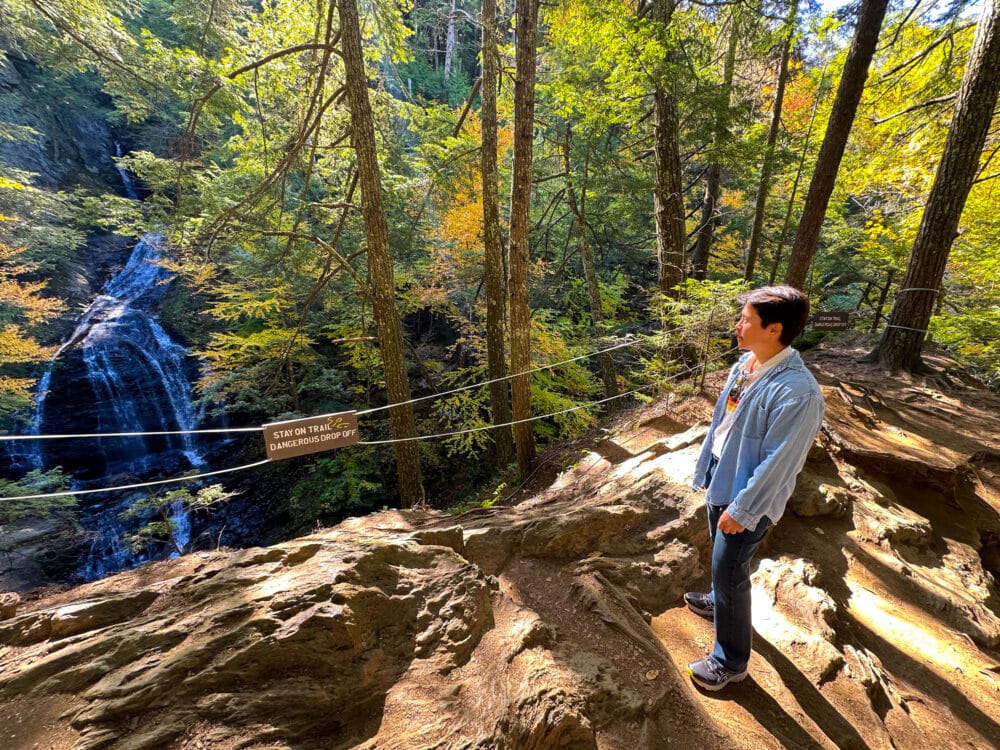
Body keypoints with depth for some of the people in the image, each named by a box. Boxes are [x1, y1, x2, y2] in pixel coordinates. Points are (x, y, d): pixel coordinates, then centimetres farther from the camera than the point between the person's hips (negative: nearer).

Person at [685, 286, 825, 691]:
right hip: (722, 479, 8)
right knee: (721, 559, 28)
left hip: (748, 497, -7)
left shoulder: (797, 391, -29)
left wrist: (742, 509, -18)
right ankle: (718, 600, 56)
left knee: (729, 571, 6)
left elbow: (777, 464, -25)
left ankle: (730, 662, 28)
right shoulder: (746, 364, -3)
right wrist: (705, 467, 14)